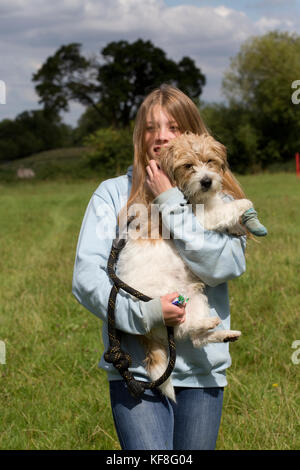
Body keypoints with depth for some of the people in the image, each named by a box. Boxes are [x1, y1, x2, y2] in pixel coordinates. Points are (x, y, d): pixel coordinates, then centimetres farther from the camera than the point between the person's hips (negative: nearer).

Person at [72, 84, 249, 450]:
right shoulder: (113, 194, 4)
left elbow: (225, 266, -12)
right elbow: (86, 277, -4)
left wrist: (172, 203, -11)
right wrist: (142, 314, -18)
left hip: (202, 367, 2)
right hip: (135, 368, -2)